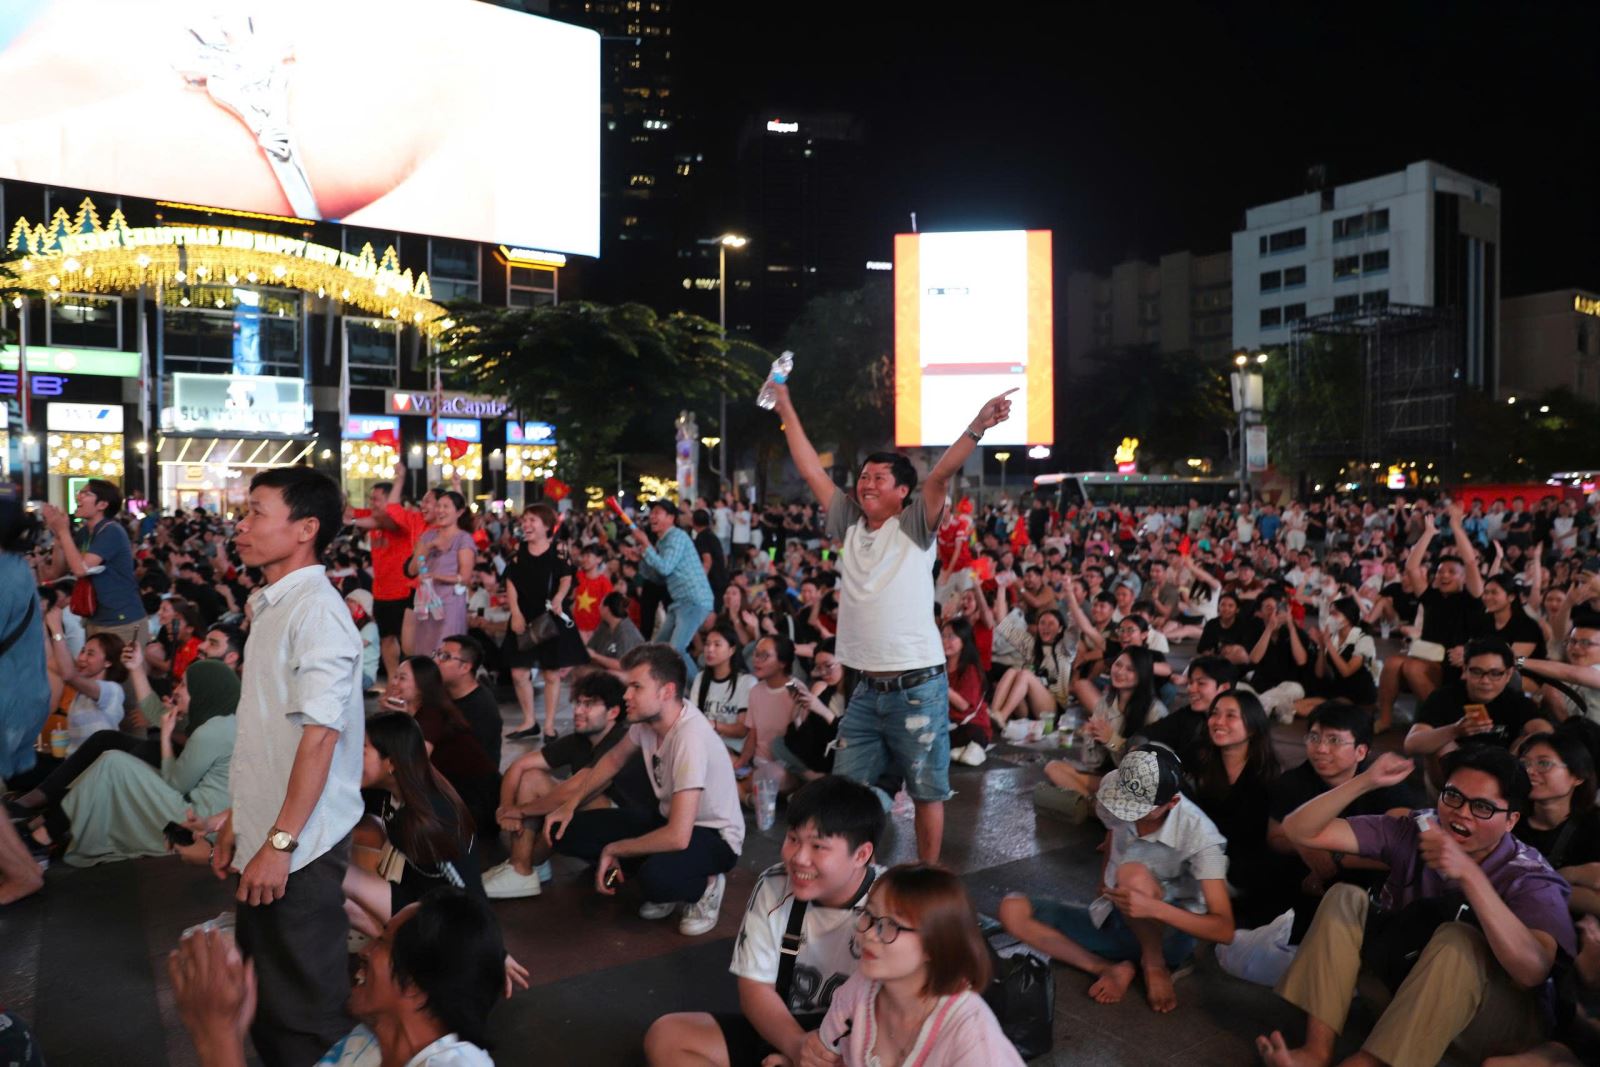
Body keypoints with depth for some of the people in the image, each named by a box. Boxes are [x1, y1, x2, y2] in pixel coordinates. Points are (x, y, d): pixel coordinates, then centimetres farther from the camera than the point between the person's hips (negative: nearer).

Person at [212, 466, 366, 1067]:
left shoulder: (316, 611, -16)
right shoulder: (270, 607, 12)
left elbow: (319, 736, -22)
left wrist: (280, 843, -22)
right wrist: (236, 820, 17)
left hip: (300, 849, -9)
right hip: (264, 839, 9)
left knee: (305, 1015, 4)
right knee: (262, 1000, 20)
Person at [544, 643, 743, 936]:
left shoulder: (691, 739, -33)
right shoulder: (648, 717, -10)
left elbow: (677, 837, -36)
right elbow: (614, 759, 13)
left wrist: (612, 850, -21)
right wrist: (569, 805, 6)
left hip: (714, 836, -8)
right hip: (670, 820, 8)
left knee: (655, 875, -40)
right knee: (566, 832, -4)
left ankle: (706, 886, -4)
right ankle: (663, 878, 8)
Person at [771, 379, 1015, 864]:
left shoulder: (913, 528, -4)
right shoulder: (849, 524, 9)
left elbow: (941, 476, -19)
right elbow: (811, 470, 12)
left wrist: (977, 427, -33)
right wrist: (785, 408, 14)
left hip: (917, 688, -5)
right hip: (867, 689, 5)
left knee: (927, 791, 7)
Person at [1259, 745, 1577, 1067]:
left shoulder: (1532, 879, -15)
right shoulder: (1413, 832, -7)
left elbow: (1532, 971, -36)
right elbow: (1300, 831, -13)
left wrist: (1468, 874, -45)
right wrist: (1366, 781, -24)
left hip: (1491, 1019, -4)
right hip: (1399, 991, 4)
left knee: (1457, 939, -32)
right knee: (1345, 898, -15)